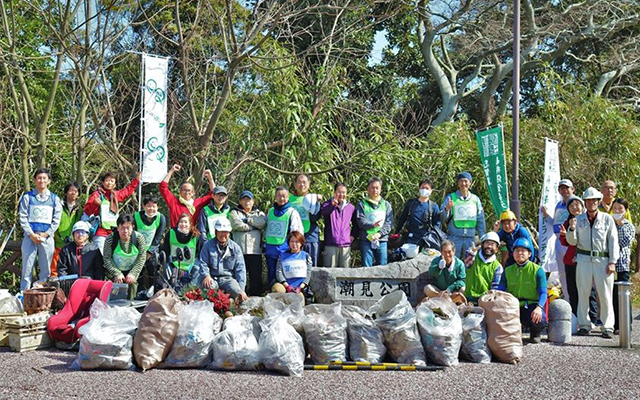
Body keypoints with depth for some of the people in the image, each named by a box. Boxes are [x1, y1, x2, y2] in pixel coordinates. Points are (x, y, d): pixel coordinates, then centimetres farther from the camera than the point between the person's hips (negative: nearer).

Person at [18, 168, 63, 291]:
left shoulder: (54, 198, 9)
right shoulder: (27, 197, 6)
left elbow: (56, 219, 5)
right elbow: (22, 217, 1)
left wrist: (46, 234, -7)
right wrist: (32, 234, -9)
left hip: (47, 237, 1)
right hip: (30, 237, -1)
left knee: (46, 270, 2)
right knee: (27, 268, -3)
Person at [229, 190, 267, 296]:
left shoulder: (259, 213, 20)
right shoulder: (234, 212, 13)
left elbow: (262, 222, -4)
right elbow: (237, 225, -8)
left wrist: (246, 219, -3)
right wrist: (253, 226, -1)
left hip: (255, 250, 2)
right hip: (239, 250, -2)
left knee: (256, 276, 0)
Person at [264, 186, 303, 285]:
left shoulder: (292, 212, -2)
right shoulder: (270, 212, 13)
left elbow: (298, 231, -4)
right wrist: (265, 245, 18)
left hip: (284, 251, -5)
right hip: (270, 250, 5)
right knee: (271, 276, 9)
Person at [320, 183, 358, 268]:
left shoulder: (351, 207, 13)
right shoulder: (328, 204, 4)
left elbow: (356, 224, 25)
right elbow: (322, 212, -20)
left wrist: (353, 235, 8)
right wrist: (332, 205, -38)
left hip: (346, 245, 3)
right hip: (330, 245, -3)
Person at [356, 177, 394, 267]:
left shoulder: (386, 204, 14)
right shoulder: (362, 204, 8)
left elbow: (389, 222, 4)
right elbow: (360, 220, -5)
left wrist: (380, 233, -12)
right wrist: (373, 225, -22)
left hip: (382, 240, 2)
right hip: (366, 240, -2)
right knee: (366, 267, -3)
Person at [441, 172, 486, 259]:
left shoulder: (475, 199, 11)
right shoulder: (450, 198, 3)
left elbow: (481, 221, 14)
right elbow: (442, 219, -3)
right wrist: (447, 209, -23)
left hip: (470, 238, 2)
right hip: (454, 238, -2)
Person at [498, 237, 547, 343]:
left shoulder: (537, 270, 2)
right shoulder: (507, 271, 12)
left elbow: (543, 292, -7)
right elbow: (500, 291, 7)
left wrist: (539, 307, -28)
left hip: (531, 305, -1)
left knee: (540, 320, -35)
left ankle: (535, 333, 7)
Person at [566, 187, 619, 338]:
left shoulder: (607, 219, 5)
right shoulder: (578, 220, 10)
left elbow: (613, 241, 4)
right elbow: (572, 242, 9)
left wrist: (612, 262, -4)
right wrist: (572, 229, -11)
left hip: (603, 259, -2)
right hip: (584, 259, 2)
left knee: (605, 294, -2)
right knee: (583, 293, 3)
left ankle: (608, 327, 4)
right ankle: (584, 325, 12)